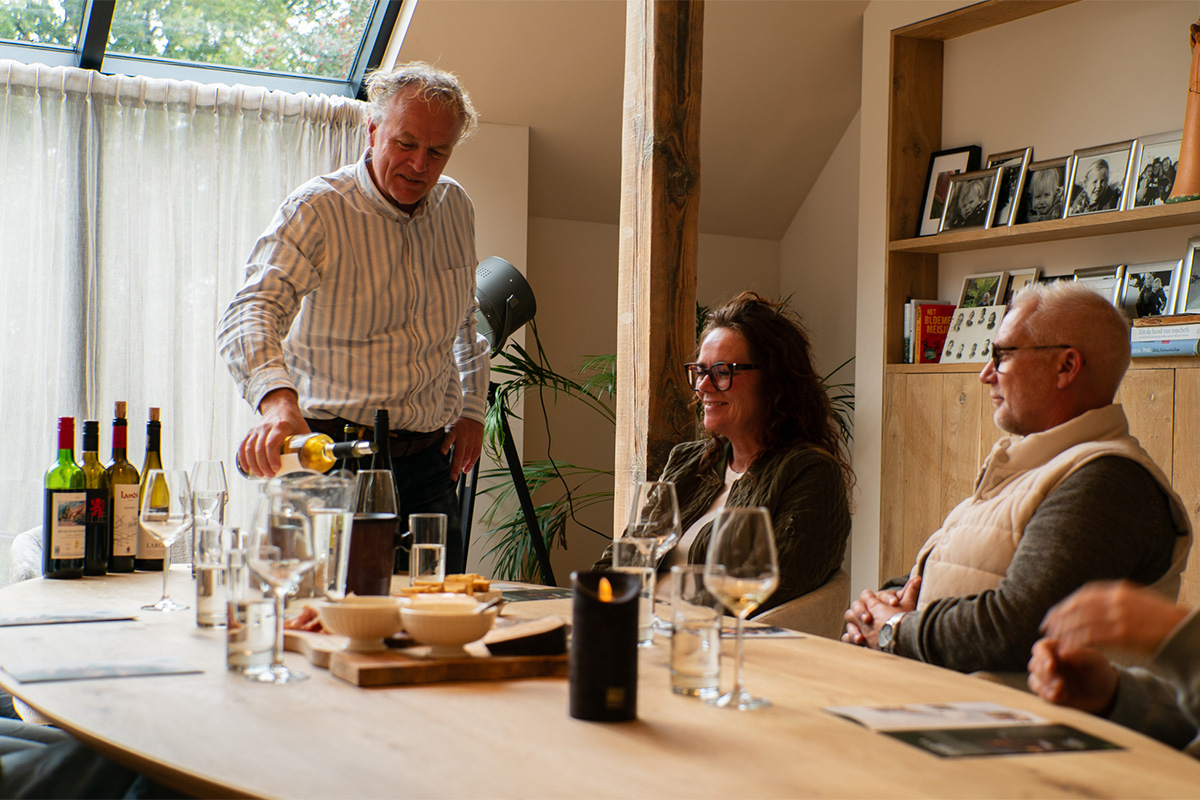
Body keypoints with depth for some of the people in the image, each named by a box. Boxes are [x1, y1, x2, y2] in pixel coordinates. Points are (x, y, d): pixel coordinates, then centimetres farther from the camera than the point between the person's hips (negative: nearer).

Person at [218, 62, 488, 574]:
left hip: (429, 464, 5)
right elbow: (252, 312, -27)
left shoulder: (455, 209, 9)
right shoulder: (314, 212, -11)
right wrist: (277, 399, -46)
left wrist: (471, 408, 16)